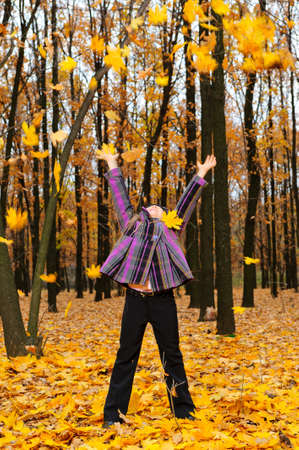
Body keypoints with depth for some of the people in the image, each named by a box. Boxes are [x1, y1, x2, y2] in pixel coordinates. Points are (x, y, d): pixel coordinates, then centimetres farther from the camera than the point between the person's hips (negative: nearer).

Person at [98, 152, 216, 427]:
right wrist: (113, 167, 24)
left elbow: (186, 203, 15)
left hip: (163, 300, 0)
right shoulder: (133, 226, 16)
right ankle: (113, 413, 11)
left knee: (172, 355, 7)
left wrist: (200, 175, 15)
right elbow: (121, 198, 20)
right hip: (136, 299, 0)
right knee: (126, 355, 4)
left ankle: (182, 409, 17)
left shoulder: (170, 231, 15)